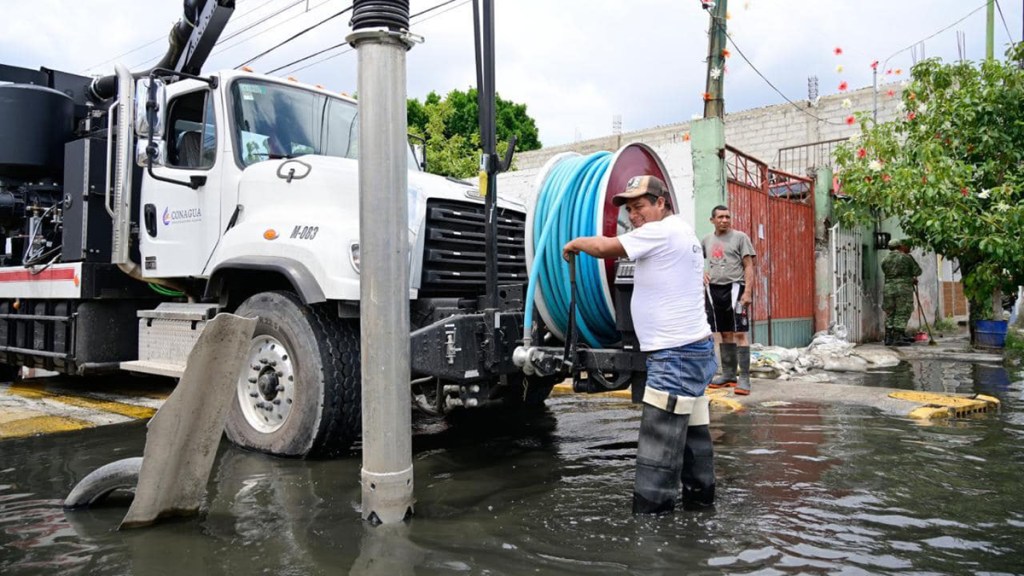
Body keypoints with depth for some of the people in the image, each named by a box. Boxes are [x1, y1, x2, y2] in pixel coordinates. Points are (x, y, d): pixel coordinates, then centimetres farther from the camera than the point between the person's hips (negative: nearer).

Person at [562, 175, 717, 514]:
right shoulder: (681, 233, 19)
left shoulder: (663, 231, -12)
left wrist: (576, 242, 4)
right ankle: (700, 502, 27)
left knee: (658, 449, -9)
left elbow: (606, 248, -12)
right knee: (692, 435, 17)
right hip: (691, 350, 11)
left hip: (675, 356, -11)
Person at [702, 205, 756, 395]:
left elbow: (749, 266, -5)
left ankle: (744, 378, -8)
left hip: (735, 287, -5)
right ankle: (728, 374, 19)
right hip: (714, 289, 5)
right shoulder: (707, 240, 14)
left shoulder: (740, 237, -1)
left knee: (740, 333, -8)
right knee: (725, 333, 11)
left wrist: (747, 292, -15)